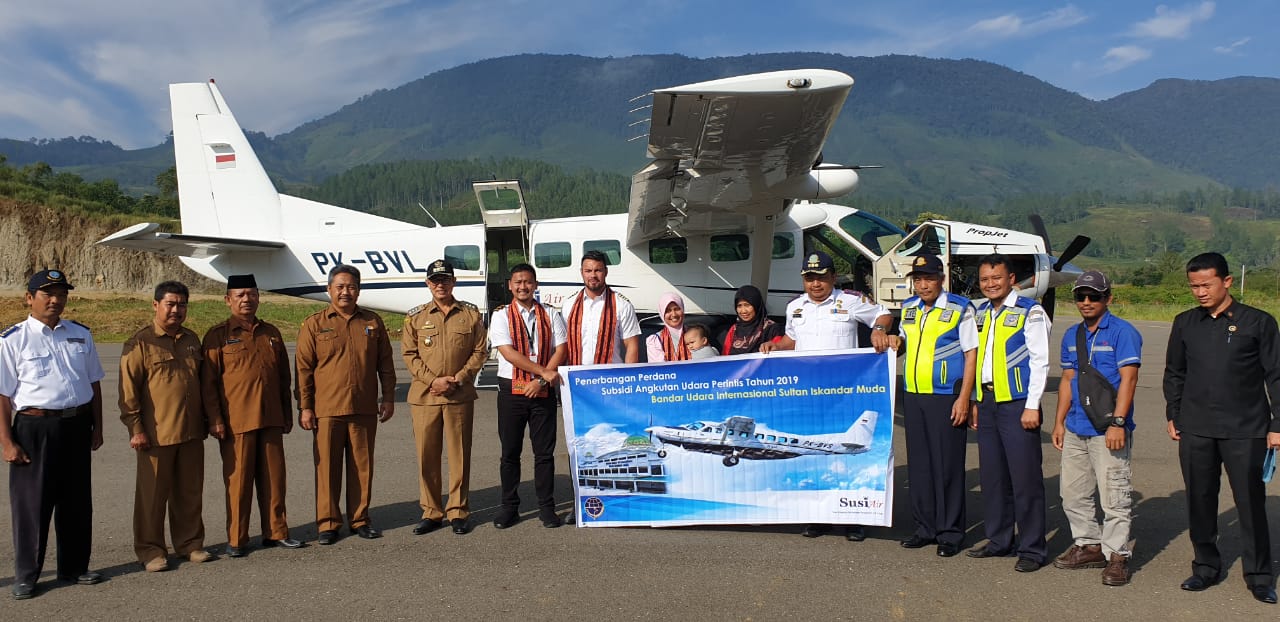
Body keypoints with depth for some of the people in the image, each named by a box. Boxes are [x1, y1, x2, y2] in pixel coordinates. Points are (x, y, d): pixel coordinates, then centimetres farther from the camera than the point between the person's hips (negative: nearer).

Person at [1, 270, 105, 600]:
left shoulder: (81, 335, 8)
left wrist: (97, 427, 12)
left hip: (77, 426, 4)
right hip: (34, 427, -4)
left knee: (77, 500, 13)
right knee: (31, 503, 5)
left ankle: (74, 566, 28)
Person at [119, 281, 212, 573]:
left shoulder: (192, 340, 12)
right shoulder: (140, 343, -6)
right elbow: (129, 390, -9)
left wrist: (204, 420, 19)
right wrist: (136, 428, -12)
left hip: (191, 432, 5)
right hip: (156, 434, -5)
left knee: (190, 492, 12)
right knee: (152, 494, 4)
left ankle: (190, 542, 24)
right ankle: (150, 550, 15)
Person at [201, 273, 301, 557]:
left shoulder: (271, 333, 13)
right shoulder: (218, 336, -1)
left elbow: (283, 377, 17)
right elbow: (208, 382, -4)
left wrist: (287, 414, 15)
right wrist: (214, 419, -10)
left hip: (271, 420, 4)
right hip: (236, 422, -4)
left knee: (274, 478, 9)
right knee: (238, 480, 2)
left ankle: (276, 532, 20)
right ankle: (236, 539, 13)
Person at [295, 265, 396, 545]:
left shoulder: (373, 322, 8)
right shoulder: (314, 324, 1)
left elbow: (385, 364, 12)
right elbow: (303, 368, 0)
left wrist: (388, 398, 8)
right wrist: (304, 407, -4)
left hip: (365, 409, 2)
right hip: (326, 410, -2)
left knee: (362, 466, 8)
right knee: (327, 468, 4)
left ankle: (359, 519, 21)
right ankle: (328, 524, 15)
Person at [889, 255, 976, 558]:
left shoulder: (960, 308, -5)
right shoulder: (908, 308, 12)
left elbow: (971, 354, -7)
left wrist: (963, 398, -13)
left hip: (946, 397, -6)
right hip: (913, 396, 6)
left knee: (947, 466, 0)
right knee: (918, 464, 10)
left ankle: (950, 533, 10)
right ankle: (925, 528, 21)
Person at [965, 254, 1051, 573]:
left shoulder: (1030, 312, -6)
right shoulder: (980, 313, 14)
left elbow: (1040, 361, -9)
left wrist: (1032, 406, -14)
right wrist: (976, 402, 15)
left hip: (1017, 402, -7)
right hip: (987, 401, 7)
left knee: (1025, 476, -3)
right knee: (992, 474, 11)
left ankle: (1031, 549, 6)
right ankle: (999, 540, 22)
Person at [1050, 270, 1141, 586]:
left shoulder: (1123, 332, -6)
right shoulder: (1071, 335, 14)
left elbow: (1128, 379, -12)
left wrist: (1118, 422, -19)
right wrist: (1060, 421, 15)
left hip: (1107, 431, -7)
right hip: (1075, 430, 7)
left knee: (1114, 496, -3)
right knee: (1073, 494, 13)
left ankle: (1116, 555, 8)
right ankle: (1088, 545, 26)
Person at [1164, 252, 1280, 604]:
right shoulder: (1185, 324, 8)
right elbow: (1174, 373, 17)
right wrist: (1173, 415, 12)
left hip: (1245, 431, -3)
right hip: (1195, 430, 3)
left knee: (1251, 503, 2)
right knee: (1199, 502, 9)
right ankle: (1207, 567, 22)